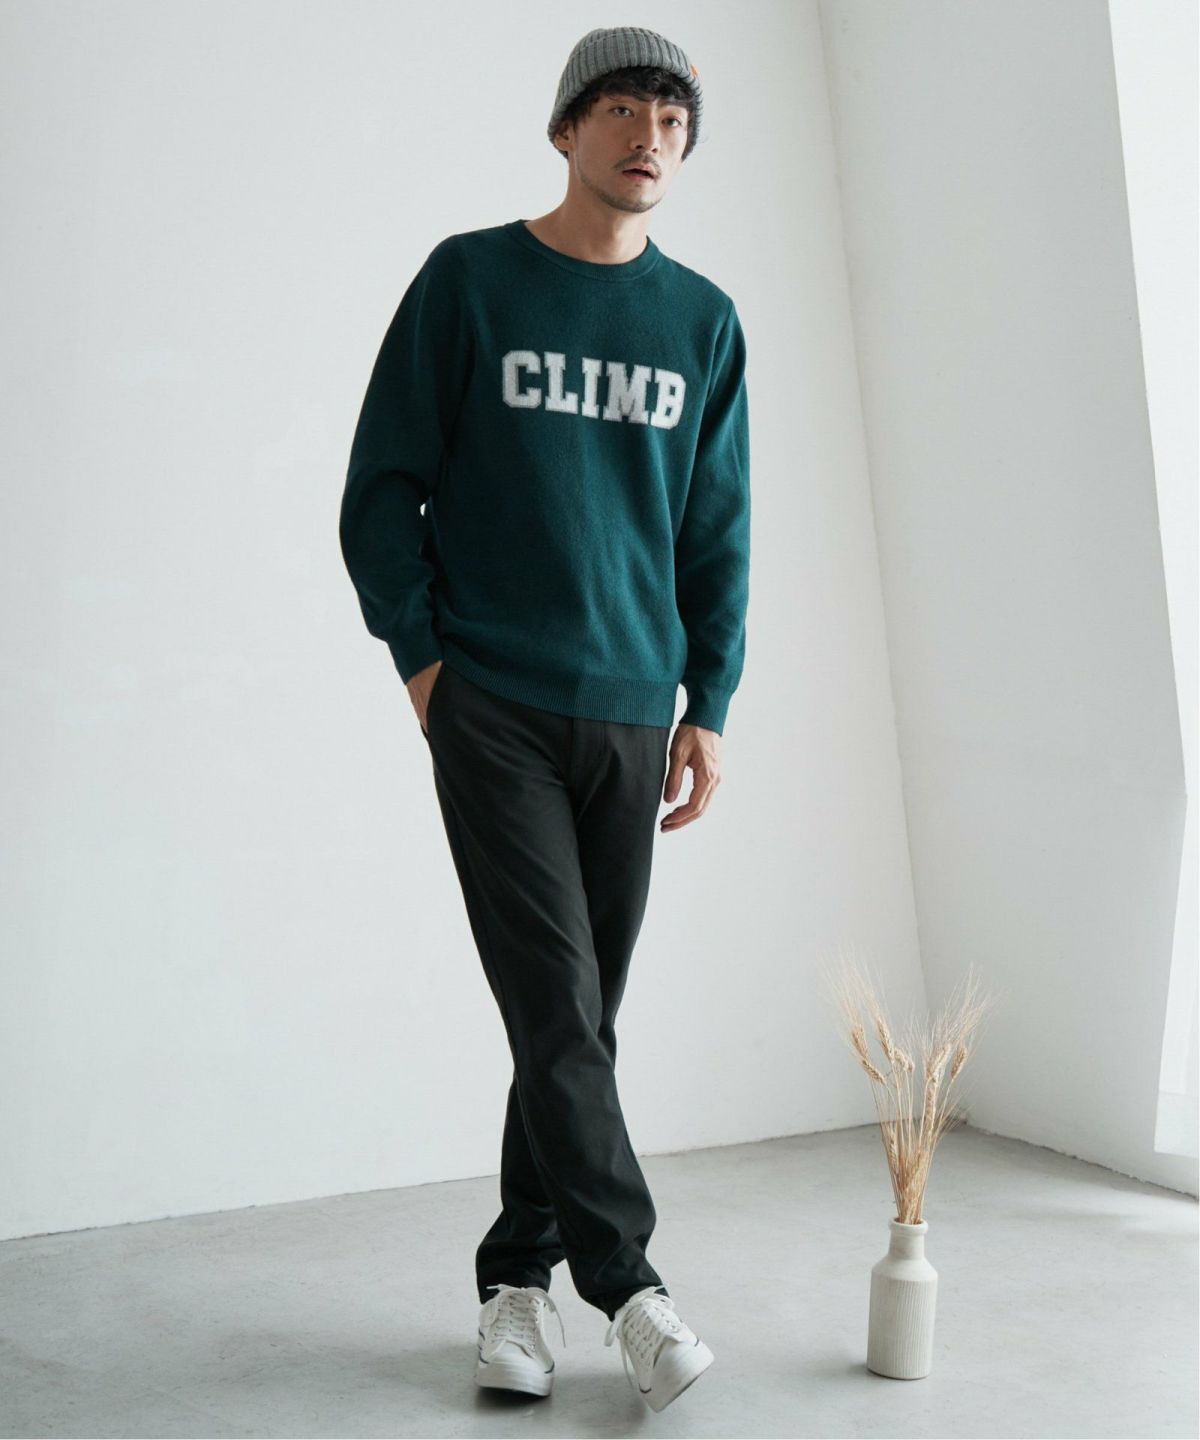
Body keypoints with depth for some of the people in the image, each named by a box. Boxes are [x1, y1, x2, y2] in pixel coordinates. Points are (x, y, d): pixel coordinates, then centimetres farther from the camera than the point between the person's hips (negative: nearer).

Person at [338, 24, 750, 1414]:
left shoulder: (704, 322, 11)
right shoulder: (469, 280, 2)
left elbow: (718, 530, 13)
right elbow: (381, 489, 2)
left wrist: (709, 701, 7)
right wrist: (422, 659, -5)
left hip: (629, 714, 4)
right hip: (493, 709, -3)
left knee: (583, 1014, 6)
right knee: (553, 1001, -9)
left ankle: (517, 1272, 20)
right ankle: (625, 1277, 1)